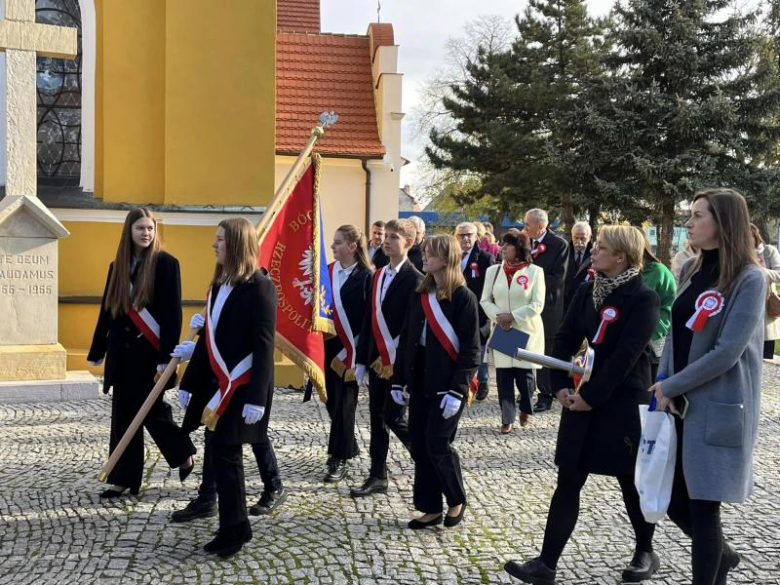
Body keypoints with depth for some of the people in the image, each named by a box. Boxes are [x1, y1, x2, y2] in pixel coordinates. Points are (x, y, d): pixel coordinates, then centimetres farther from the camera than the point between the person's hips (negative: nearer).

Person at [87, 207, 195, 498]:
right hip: (123, 351, 6)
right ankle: (122, 478, 17)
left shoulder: (166, 263, -8)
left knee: (151, 410, 1)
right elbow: (107, 310, 13)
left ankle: (184, 455, 25)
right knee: (123, 414, 8)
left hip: (150, 351, -5)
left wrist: (166, 358, -18)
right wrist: (97, 351, 13)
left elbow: (172, 313, -12)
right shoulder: (118, 266, 9)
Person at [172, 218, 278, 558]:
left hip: (243, 387, -8)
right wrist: (189, 382, 14)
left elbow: (263, 347, -17)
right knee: (218, 453, 10)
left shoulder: (259, 287, -13)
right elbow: (209, 338, 14)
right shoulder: (218, 285, 10)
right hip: (217, 384, 8)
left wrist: (257, 398, -21)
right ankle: (232, 529, 23)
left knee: (226, 454, -2)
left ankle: (234, 530, 15)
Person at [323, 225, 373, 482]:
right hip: (328, 343, 6)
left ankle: (340, 459, 9)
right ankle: (346, 447, 33)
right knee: (331, 399, 14)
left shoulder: (365, 276, -9)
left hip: (350, 347, -6)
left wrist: (358, 349, -16)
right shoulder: (328, 271, 8)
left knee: (344, 402, 0)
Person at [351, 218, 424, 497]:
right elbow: (369, 320, 12)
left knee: (394, 418, -3)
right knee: (376, 418, 10)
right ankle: (377, 476, 20)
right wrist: (362, 360, 10)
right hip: (377, 359, 7)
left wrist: (397, 361, -17)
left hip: (400, 362, -7)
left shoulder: (414, 279, -12)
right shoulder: (377, 276, 11)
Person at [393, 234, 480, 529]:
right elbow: (406, 339, 11)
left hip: (447, 384, -6)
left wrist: (458, 389, -18)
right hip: (420, 382, 6)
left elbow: (470, 349, -11)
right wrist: (399, 380, 8)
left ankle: (456, 501, 20)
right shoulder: (420, 294, 9)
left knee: (438, 445, -4)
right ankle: (431, 508, 20)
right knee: (419, 445, 7)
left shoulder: (463, 297, -9)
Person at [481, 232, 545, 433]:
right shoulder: (493, 270, 6)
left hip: (526, 331, -2)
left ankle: (526, 409, 33)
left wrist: (512, 316, -16)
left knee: (524, 373, 5)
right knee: (503, 375, 0)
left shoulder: (534, 271, -5)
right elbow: (485, 300, 6)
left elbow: (537, 304, -9)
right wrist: (497, 316, -12)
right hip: (501, 331, 3)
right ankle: (507, 419, 9)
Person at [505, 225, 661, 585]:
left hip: (623, 403, -5)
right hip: (581, 400, 5)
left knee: (631, 481, 12)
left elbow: (625, 355, -18)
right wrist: (560, 385, -6)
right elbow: (564, 339, 4)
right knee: (567, 482, 5)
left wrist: (591, 395, -18)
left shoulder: (643, 299, -12)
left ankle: (645, 552, 35)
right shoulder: (586, 291, 6)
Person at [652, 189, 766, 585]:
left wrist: (670, 387, -12)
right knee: (674, 500, 12)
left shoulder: (749, 279, -13)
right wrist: (662, 386, 2)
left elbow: (726, 353, -18)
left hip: (717, 408, -6)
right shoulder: (690, 270, 9)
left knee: (703, 506, 1)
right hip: (681, 403, 7)